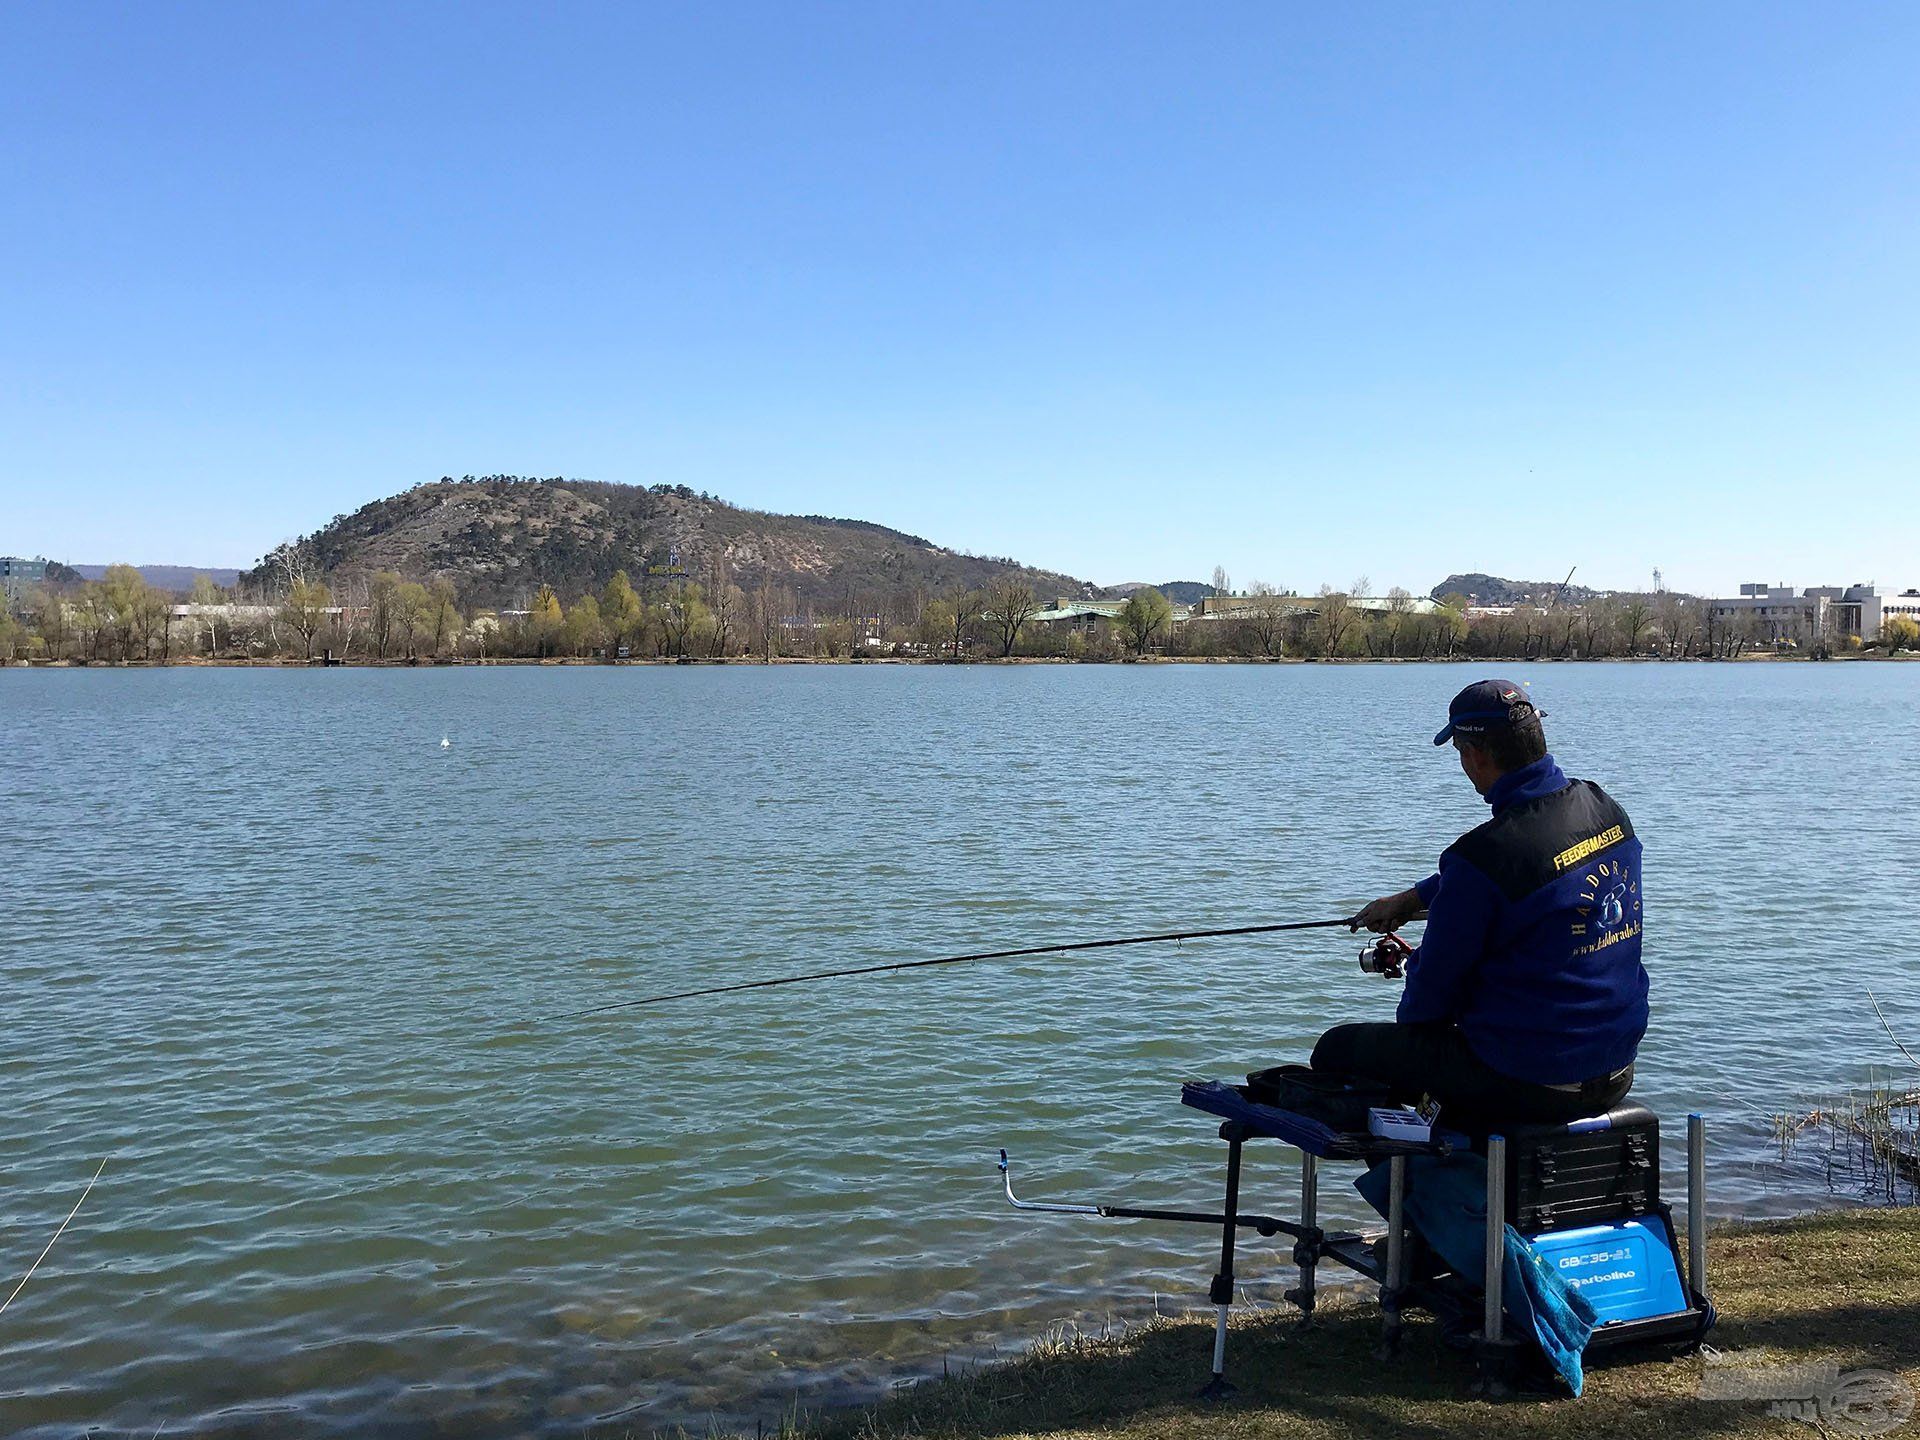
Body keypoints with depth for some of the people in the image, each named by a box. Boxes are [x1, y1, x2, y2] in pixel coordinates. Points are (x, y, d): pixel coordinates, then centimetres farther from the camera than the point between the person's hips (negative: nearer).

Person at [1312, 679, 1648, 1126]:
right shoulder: (1606, 808, 1)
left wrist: (1407, 1025, 10)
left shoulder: (1481, 855, -24)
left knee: (1336, 1048, 7)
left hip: (1527, 1083, -8)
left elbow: (1435, 986, -12)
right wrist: (1409, 900, 28)